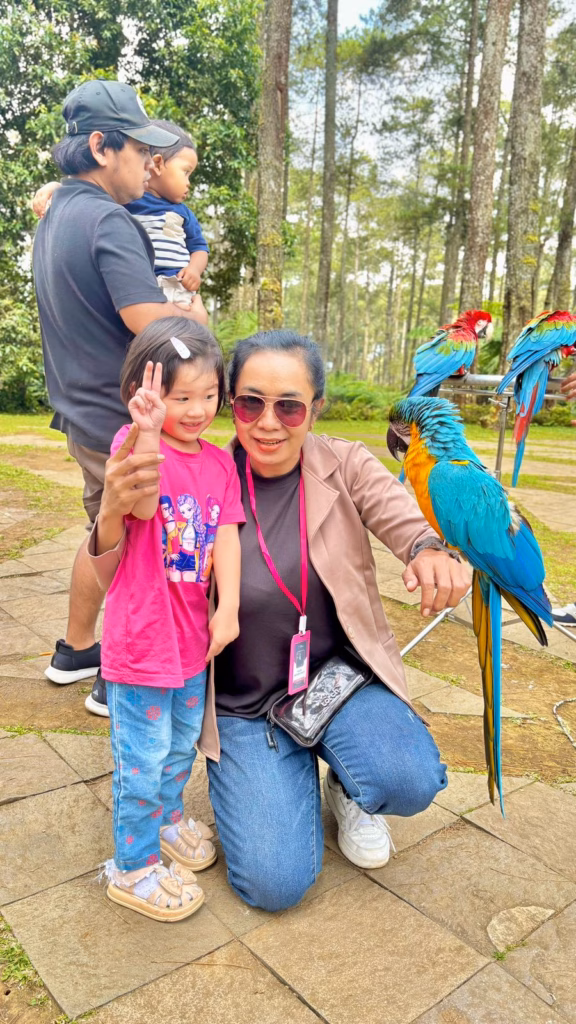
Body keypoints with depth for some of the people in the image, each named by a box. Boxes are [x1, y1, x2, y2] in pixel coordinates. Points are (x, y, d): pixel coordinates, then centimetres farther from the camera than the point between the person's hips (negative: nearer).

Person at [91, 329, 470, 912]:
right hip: (241, 704, 0)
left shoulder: (344, 466, -6)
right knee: (274, 882, -11)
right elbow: (109, 585, -14)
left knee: (410, 779, -27)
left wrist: (431, 551, -48)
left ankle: (348, 789, 11)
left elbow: (405, 520, -22)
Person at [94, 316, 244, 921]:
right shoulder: (135, 442, -14)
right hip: (140, 633, -6)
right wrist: (147, 431, -48)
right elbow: (142, 506, -34)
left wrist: (228, 607, -9)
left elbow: (226, 533, -1)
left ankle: (167, 819, 50)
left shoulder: (220, 462, 3)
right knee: (143, 757, 6)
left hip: (193, 632, 6)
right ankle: (133, 866, 28)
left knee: (183, 743, 25)